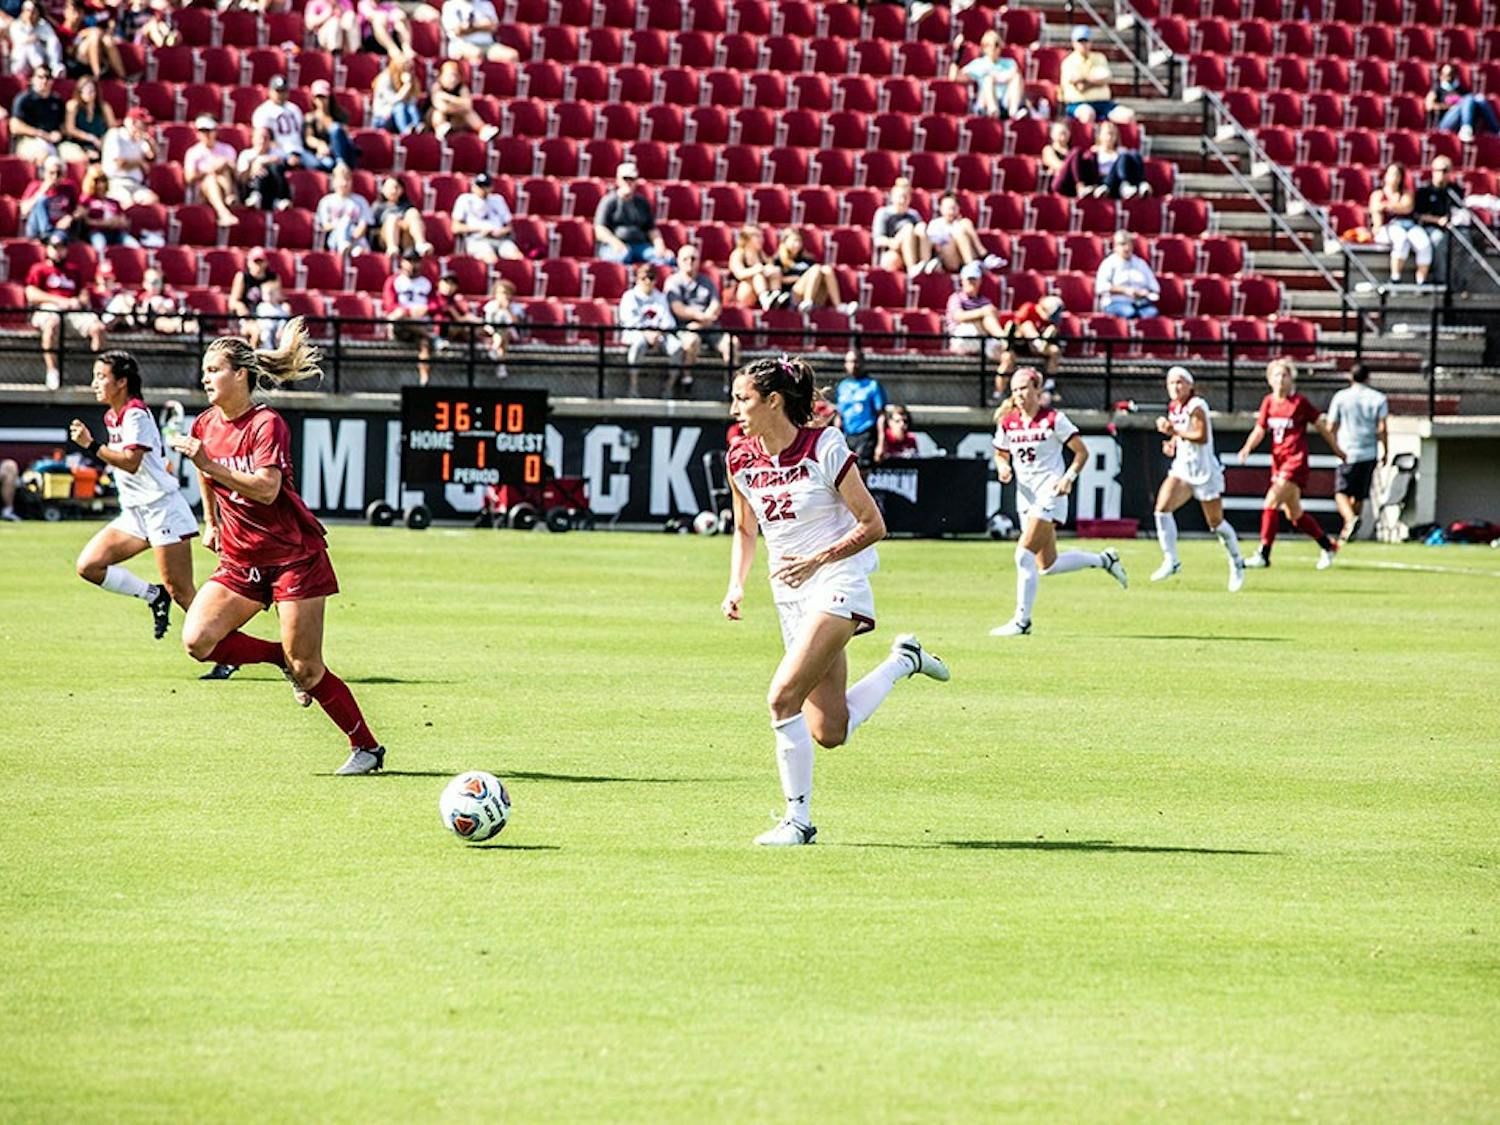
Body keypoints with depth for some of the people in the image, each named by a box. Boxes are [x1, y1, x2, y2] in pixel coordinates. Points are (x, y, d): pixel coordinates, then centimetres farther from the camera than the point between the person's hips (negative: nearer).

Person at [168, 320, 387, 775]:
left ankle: (367, 747, 10)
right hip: (241, 561, 7)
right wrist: (211, 522, 28)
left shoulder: (266, 424, -16)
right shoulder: (205, 426, 4)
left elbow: (266, 489, -29)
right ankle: (284, 659, 9)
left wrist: (207, 463, -33)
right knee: (197, 640, -15)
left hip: (293, 556, -7)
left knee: (307, 670, -8)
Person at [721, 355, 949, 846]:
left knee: (784, 697, -21)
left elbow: (873, 525, -11)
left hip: (839, 583, -7)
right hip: (791, 596, 7)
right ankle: (903, 660, 29)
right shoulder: (740, 460, 2)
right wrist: (736, 585, 2)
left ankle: (797, 819, -10)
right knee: (828, 732, 5)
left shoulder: (825, 449, -15)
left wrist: (817, 561, -21)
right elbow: (745, 530, 18)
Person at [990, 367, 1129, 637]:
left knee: (1025, 554, -18)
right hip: (1025, 494, 7)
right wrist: (1003, 467, -4)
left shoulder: (1053, 419, -9)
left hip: (1050, 493, -7)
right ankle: (1103, 559, 34)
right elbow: (1000, 453, 19)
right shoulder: (1007, 422, 6)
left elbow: (1082, 452, -5)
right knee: (1047, 566, 11)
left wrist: (1069, 477, -19)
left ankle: (1021, 621, -12)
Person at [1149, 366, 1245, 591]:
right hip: (1182, 469, 6)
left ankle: (1237, 564, 28)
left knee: (1216, 522, 6)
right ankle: (1171, 561, -10)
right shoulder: (1174, 407, 7)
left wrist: (1173, 430, -26)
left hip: (1204, 470, -6)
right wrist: (1172, 443, 4)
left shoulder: (1196, 406, -16)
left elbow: (1202, 436, -26)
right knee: (1162, 507, -17)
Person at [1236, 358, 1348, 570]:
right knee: (1294, 514, 13)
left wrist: (1338, 451, 10)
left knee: (1271, 503, -18)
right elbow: (1259, 431, 13)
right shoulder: (1268, 402, 8)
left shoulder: (1299, 403, -8)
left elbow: (1322, 427, 2)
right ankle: (1327, 546, 31)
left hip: (1296, 461, -7)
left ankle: (1263, 554, -16)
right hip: (1278, 462, 7)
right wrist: (1247, 448, -7)